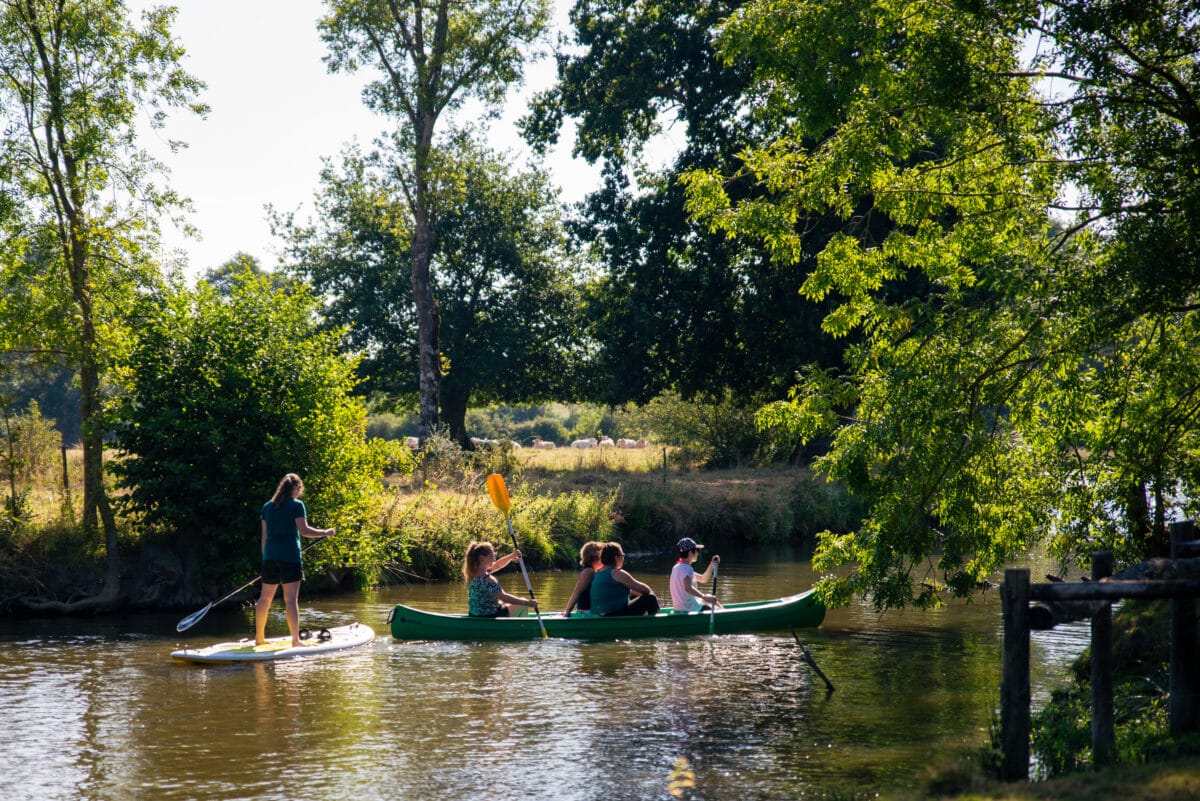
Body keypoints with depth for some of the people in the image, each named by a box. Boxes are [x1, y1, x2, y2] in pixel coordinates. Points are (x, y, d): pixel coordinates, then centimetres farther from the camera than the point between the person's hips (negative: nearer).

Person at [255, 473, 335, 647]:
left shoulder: (268, 506, 13)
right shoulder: (296, 505, -4)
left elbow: (265, 535, 14)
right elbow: (304, 530, -13)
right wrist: (325, 532, -1)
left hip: (270, 555, 6)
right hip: (290, 555, -6)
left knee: (265, 597, 13)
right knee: (291, 599, -8)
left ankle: (259, 637, 20)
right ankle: (296, 640, -10)